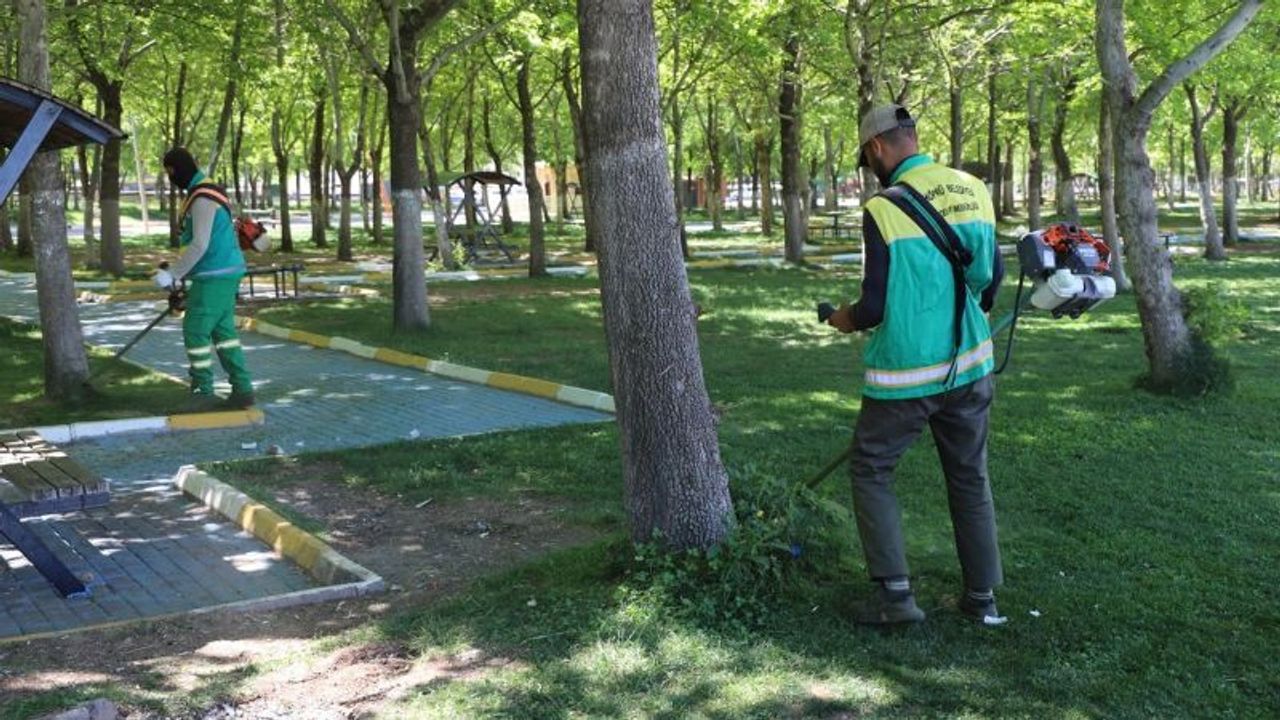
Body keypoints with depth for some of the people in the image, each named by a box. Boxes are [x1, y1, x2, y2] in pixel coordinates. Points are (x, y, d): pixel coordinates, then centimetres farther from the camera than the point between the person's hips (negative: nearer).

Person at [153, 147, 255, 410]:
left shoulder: (203, 199, -17)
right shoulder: (202, 192, 16)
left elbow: (200, 245, -23)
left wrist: (172, 275, -19)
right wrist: (183, 275, 23)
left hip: (215, 276, -10)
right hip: (224, 273, 10)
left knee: (196, 332, -4)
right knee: (222, 330, 12)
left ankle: (203, 393, 2)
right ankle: (242, 390, 13)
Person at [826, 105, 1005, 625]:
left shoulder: (883, 209, -15)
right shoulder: (975, 190, 3)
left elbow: (875, 306, -16)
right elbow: (994, 275, 11)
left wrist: (845, 321, 6)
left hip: (904, 373, -5)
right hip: (970, 366, 6)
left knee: (871, 472, 10)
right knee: (970, 478, 16)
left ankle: (895, 594, 5)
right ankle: (983, 597, 21)